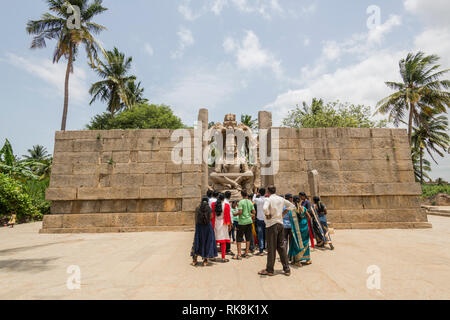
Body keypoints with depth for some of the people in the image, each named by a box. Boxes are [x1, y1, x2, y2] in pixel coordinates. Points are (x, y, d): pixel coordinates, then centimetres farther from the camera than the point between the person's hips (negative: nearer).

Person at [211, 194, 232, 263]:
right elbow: (228, 216, -6)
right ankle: (223, 258, 3)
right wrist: (229, 225, 2)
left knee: (214, 240, 14)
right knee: (223, 241, 2)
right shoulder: (226, 205, -8)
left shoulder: (213, 205, -1)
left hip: (215, 224, 3)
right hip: (223, 224, -3)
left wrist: (212, 224, 11)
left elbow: (212, 215, 3)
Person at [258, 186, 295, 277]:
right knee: (281, 246, 14)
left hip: (271, 225, -5)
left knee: (271, 248, 2)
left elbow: (265, 208, -31)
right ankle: (287, 269, 18)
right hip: (280, 224, 6)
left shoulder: (269, 199, -11)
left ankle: (269, 270, 11)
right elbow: (292, 206, 19)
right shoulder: (281, 199, 7)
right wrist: (284, 213, 14)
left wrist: (267, 215, -13)